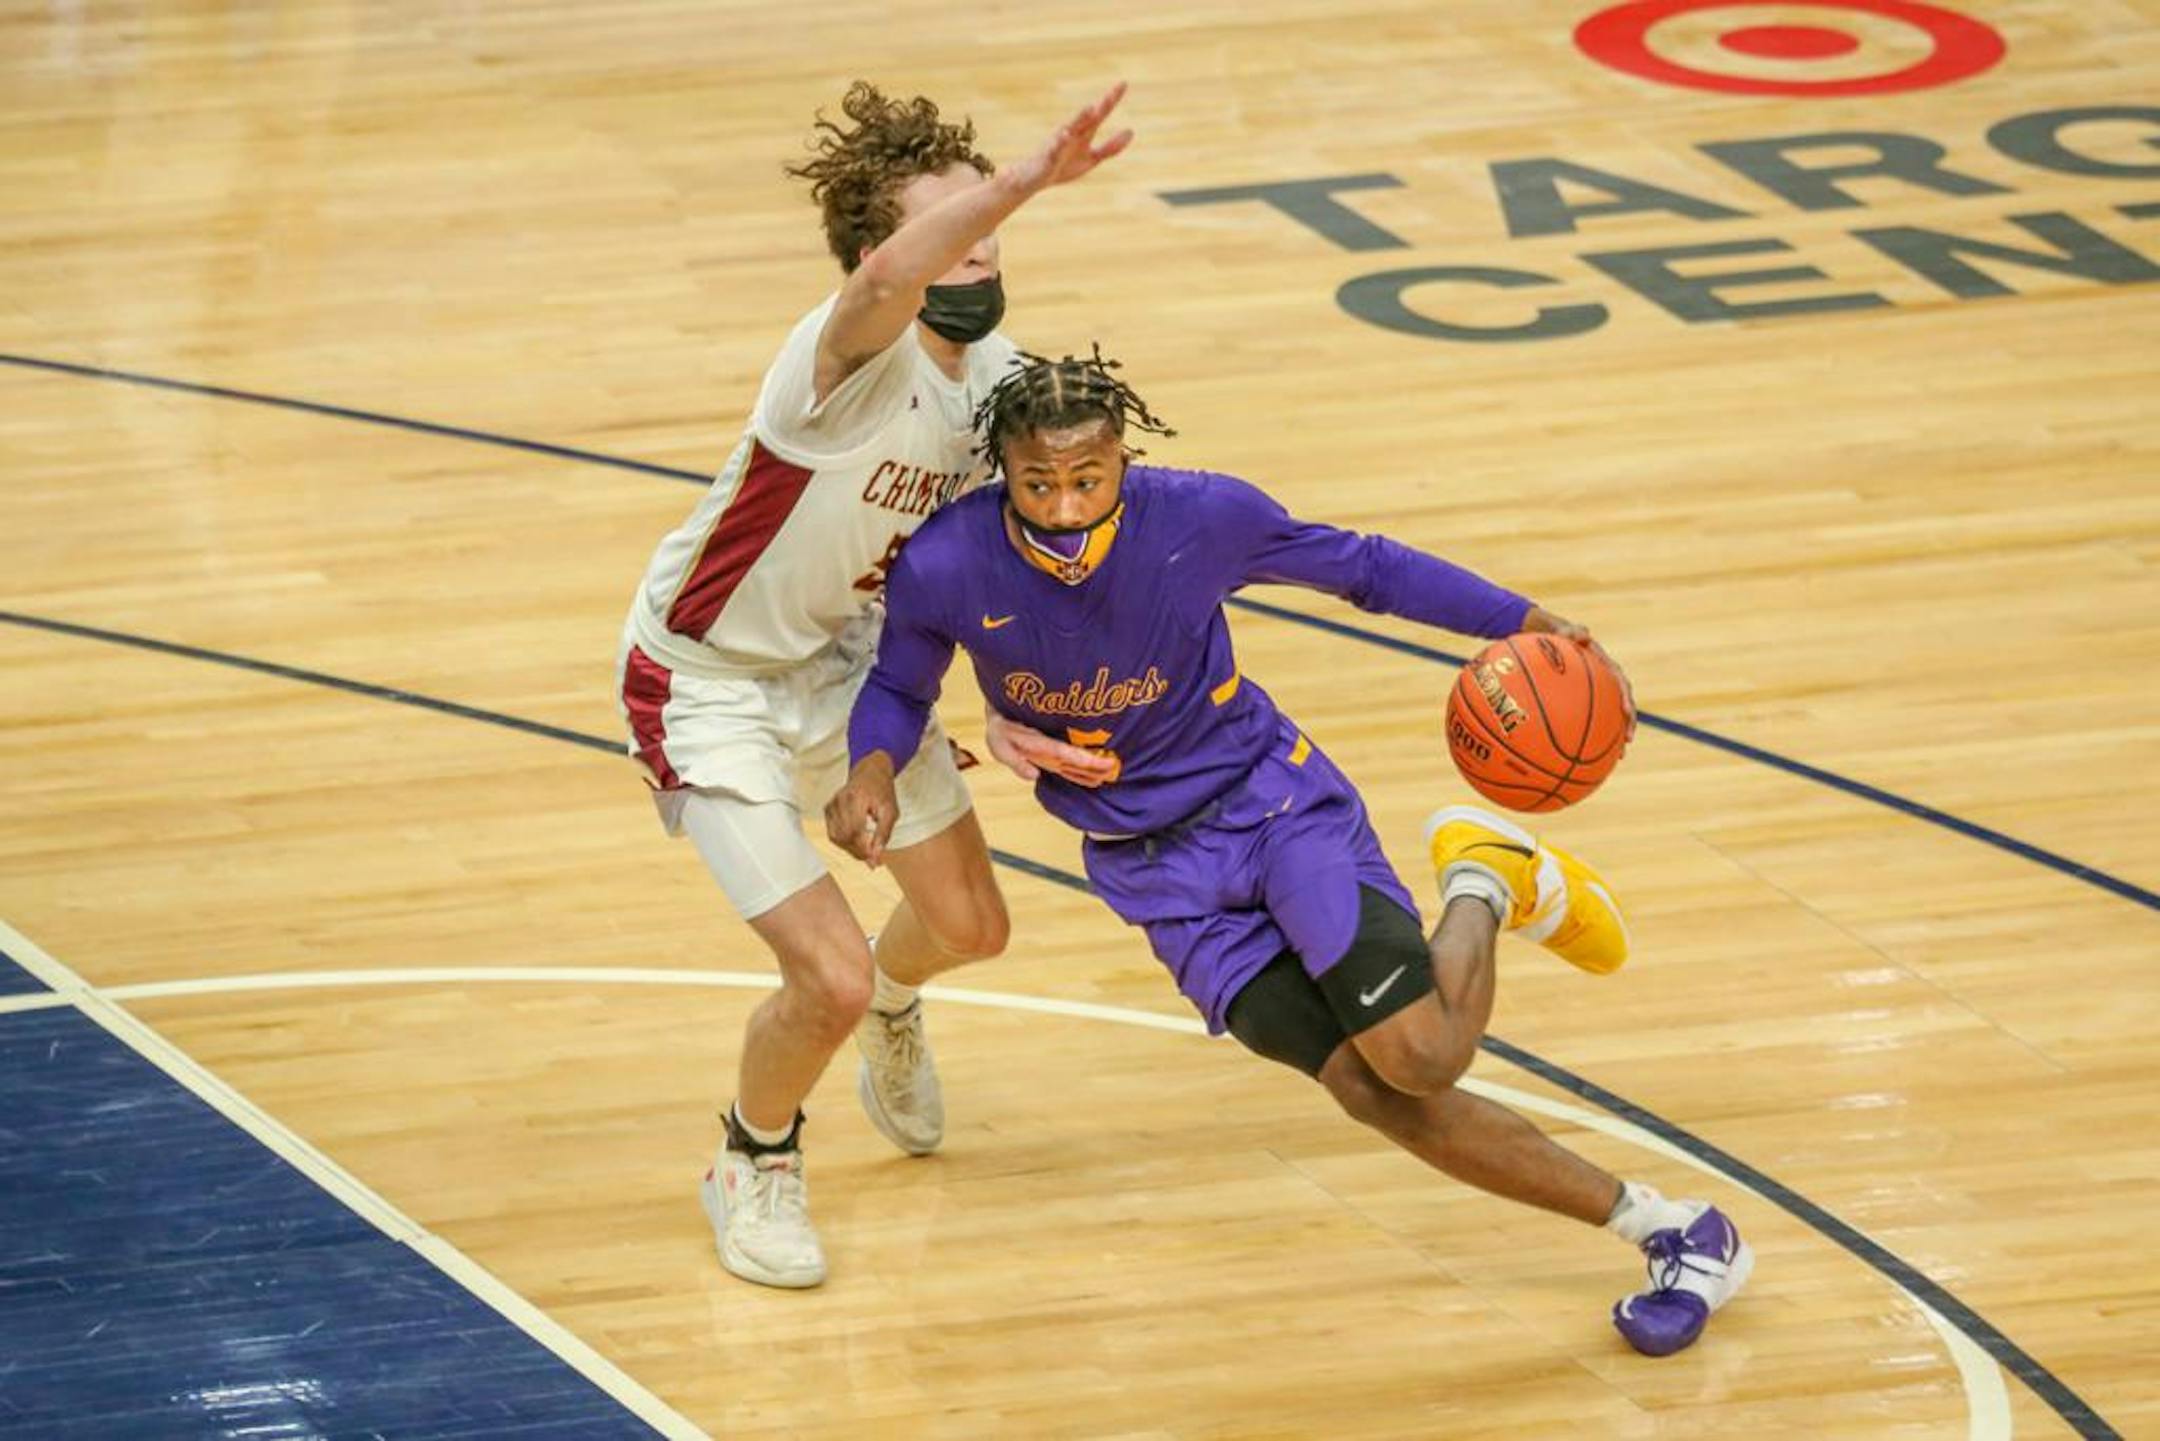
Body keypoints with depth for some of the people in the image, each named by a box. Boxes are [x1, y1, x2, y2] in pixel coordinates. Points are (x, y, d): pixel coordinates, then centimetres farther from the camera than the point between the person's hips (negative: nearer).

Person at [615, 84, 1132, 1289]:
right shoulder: (862, 359, -34)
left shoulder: (996, 377, -10)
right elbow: (890, 278, -60)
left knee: (970, 925, 17)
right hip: (711, 683, -8)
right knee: (831, 980, -15)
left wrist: (1003, 711, -13)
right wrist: (1027, 180, -70)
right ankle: (756, 1167, 18)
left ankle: (894, 1017, 56)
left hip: (852, 654, 8)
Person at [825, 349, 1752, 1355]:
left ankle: (1490, 884, 15)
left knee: (1419, 1056, -20)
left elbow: (1360, 567, -4)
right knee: (1370, 1092, -11)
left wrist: (1525, 621, -11)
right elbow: (899, 686, 2)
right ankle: (1661, 1229, 1)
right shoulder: (946, 569, -19)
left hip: (1270, 796, -1)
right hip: (1156, 868, 2)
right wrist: (873, 766, -20)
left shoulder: (1201, 516, -21)